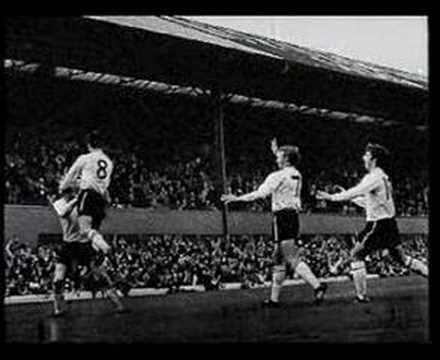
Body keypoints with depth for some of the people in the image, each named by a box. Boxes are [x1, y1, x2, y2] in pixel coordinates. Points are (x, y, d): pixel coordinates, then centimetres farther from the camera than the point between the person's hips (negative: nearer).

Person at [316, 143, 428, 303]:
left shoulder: (374, 177, -13)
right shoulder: (383, 177, 17)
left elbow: (355, 192, -24)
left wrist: (331, 197, -20)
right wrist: (349, 197, 22)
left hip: (378, 223, -9)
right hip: (390, 222, 9)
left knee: (356, 255, -3)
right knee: (401, 257, 16)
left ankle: (361, 295, -5)